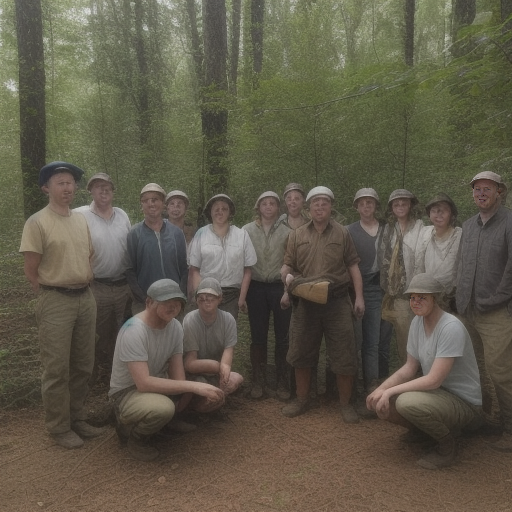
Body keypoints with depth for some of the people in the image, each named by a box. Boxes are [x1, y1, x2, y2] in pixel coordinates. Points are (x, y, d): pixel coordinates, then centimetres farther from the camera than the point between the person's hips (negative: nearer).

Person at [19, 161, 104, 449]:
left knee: (83, 365, 13)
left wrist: (84, 285, 11)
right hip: (56, 302, -6)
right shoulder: (37, 223, -8)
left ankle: (78, 418, 28)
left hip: (86, 298, 6)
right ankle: (59, 427, 18)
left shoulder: (82, 220, 10)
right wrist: (52, 295, -2)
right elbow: (31, 271, -7)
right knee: (57, 369, 2)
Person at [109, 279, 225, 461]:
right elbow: (144, 383, -35)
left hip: (156, 384, 8)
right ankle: (135, 437, 0)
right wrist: (194, 386, -37)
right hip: (127, 392, -8)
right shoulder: (133, 331, -29)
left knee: (204, 388, -10)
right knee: (163, 407, -38)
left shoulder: (175, 326, -7)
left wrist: (185, 395, -27)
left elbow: (176, 371, -6)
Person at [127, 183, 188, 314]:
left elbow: (184, 269, 7)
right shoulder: (134, 234, -2)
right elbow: (130, 271, -3)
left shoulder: (176, 233, 5)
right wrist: (144, 300, -10)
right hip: (144, 304, -2)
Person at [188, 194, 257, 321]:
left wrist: (242, 298, 1)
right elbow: (194, 269, 2)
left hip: (232, 295, 1)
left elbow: (247, 270, 6)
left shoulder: (242, 235, 6)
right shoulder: (201, 234, 4)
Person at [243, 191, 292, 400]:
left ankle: (282, 382, 18)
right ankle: (257, 381, 21)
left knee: (282, 337, 4)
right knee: (258, 336, 9)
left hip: (280, 287, 0)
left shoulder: (286, 231, 2)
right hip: (256, 287, 0)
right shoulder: (247, 230, 2)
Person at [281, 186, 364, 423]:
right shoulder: (296, 235, 8)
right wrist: (289, 277, -14)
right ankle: (301, 400, 29)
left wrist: (359, 297, -2)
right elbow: (288, 265, 9)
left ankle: (346, 404, 21)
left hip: (337, 301, -1)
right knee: (301, 354, 11)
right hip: (305, 302, 2)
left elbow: (353, 266, 4)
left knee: (344, 356, 2)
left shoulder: (342, 233, 5)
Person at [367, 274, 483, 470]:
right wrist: (382, 389, -13)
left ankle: (446, 446, -5)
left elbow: (433, 380, -27)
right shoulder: (417, 321, -1)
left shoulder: (451, 328, -26)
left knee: (407, 402, -34)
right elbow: (409, 368, 3)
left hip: (464, 402, -8)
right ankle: (424, 430, 18)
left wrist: (390, 391, -24)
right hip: (436, 391, 8)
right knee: (379, 401, -8)